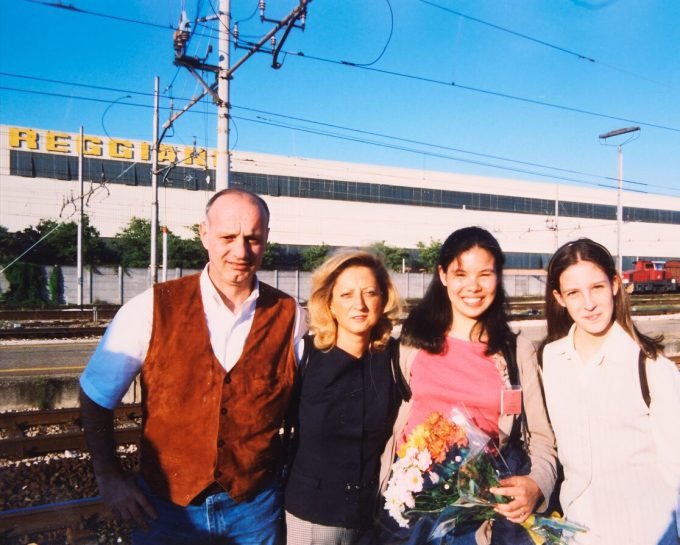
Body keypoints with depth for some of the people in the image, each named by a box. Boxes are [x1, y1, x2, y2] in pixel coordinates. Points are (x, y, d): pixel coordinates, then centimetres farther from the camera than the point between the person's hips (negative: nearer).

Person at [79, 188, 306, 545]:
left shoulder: (289, 317, -8)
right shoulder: (154, 308, -12)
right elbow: (96, 395, -1)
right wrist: (109, 476, -5)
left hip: (256, 506, 1)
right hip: (166, 504, -1)